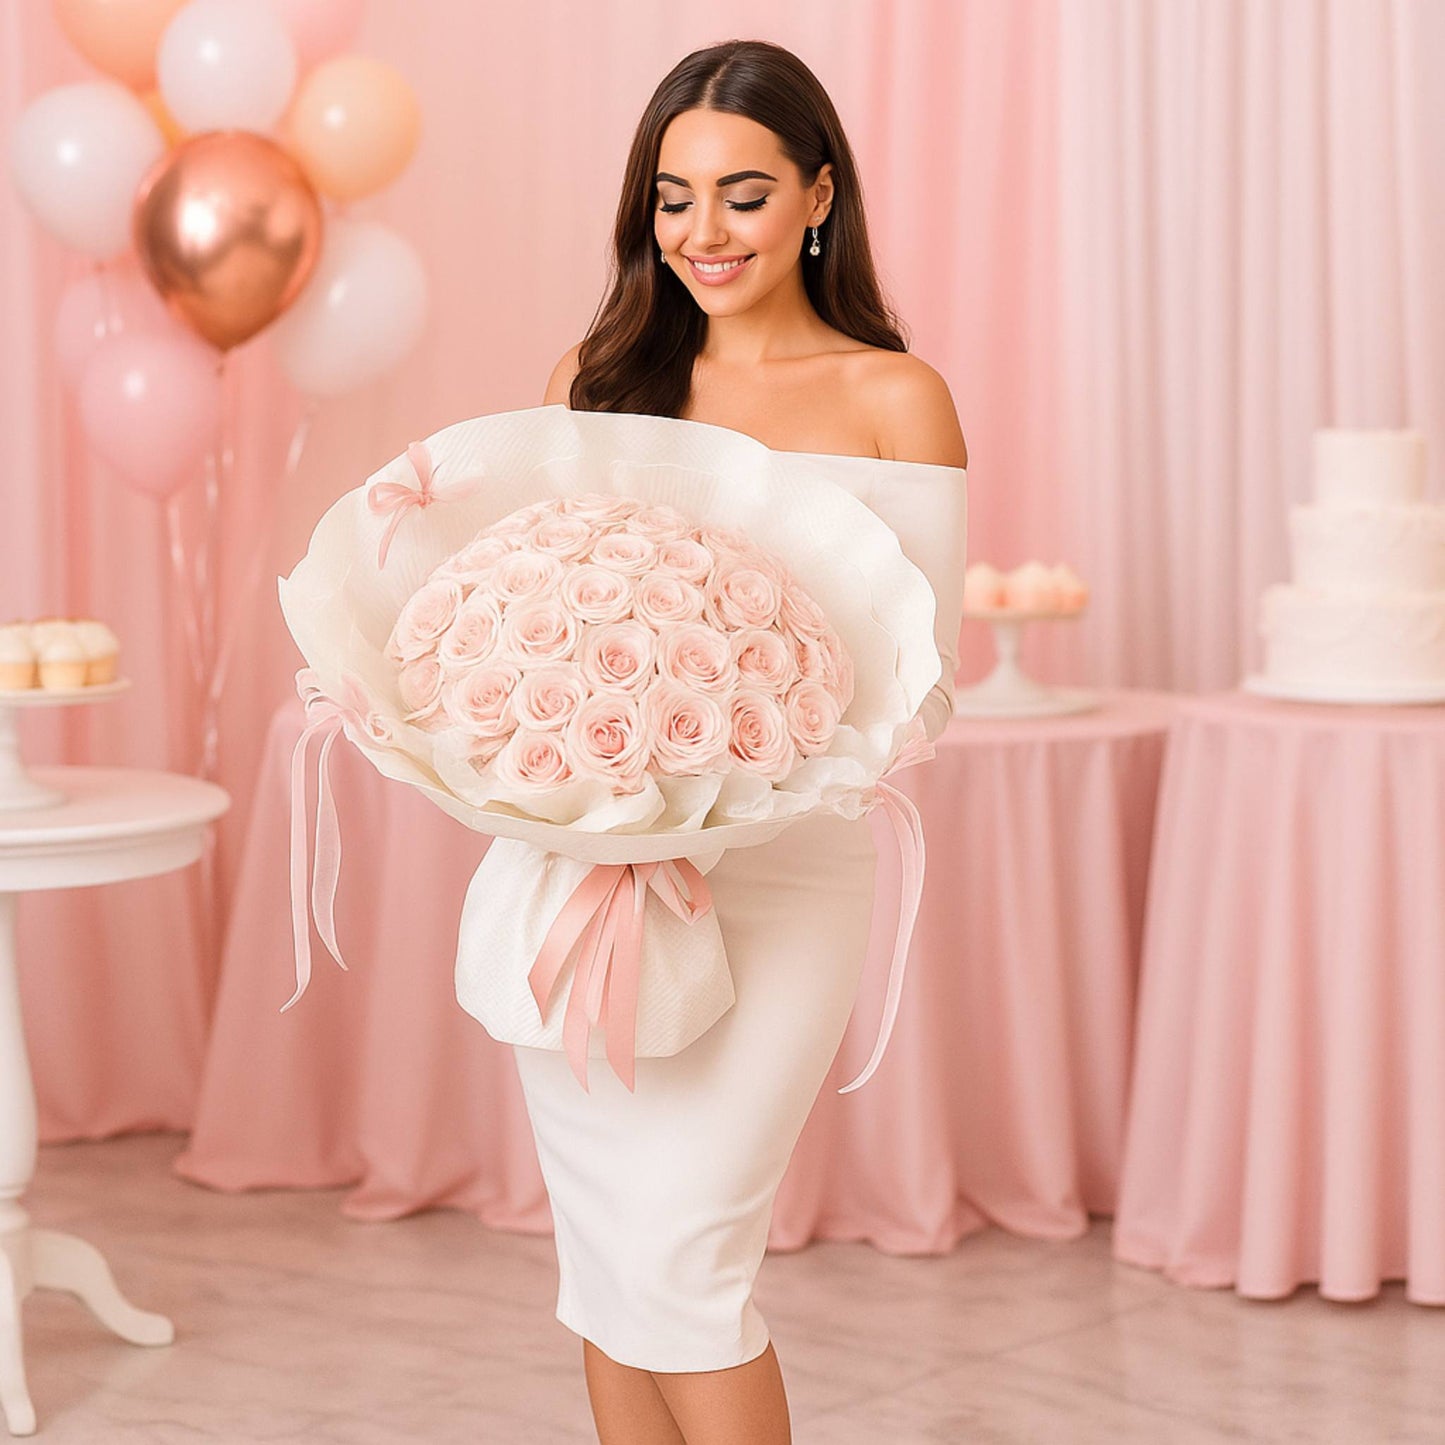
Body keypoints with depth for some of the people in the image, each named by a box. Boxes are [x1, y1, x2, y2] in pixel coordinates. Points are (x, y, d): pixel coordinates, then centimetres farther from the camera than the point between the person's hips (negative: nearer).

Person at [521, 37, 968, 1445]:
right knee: (603, 1254, 8)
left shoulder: (892, 400, 2)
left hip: (779, 864, -3)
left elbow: (925, 682, 0)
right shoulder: (595, 377, 12)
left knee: (676, 1252, -11)